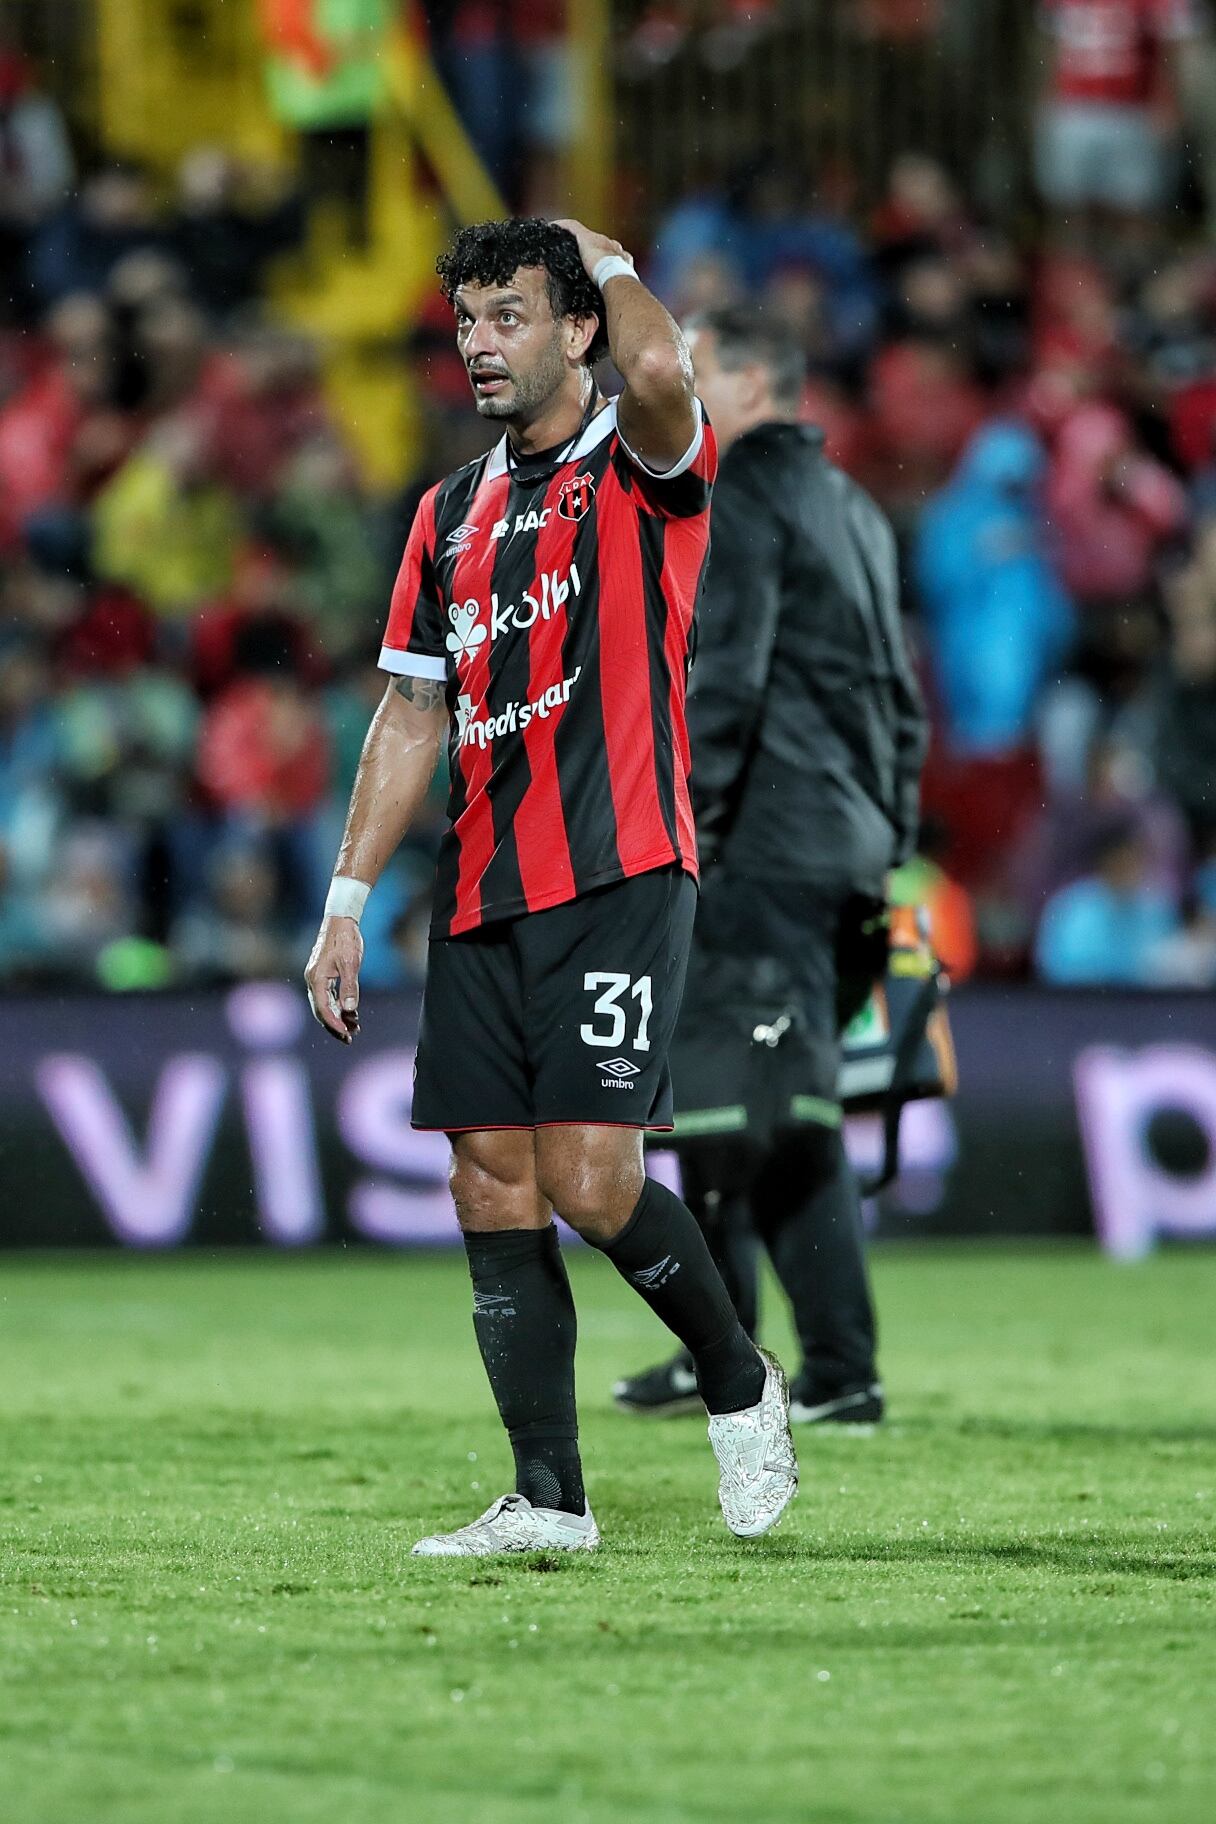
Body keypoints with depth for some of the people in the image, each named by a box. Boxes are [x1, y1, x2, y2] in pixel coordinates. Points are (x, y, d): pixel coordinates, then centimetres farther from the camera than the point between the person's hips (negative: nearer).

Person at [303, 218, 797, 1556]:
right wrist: (346, 905, 14)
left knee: (591, 1182, -14)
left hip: (617, 879, -6)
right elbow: (411, 715, 20)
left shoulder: (638, 469, -2)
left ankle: (741, 1388, 10)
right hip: (481, 896, 6)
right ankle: (548, 1500, 5)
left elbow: (660, 368, -27)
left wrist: (604, 258, -6)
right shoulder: (452, 514, 17)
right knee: (493, 1195, 1)